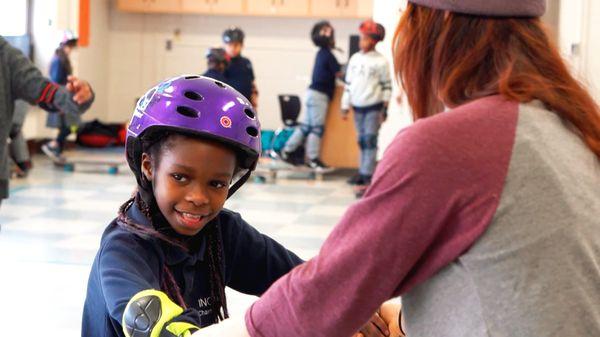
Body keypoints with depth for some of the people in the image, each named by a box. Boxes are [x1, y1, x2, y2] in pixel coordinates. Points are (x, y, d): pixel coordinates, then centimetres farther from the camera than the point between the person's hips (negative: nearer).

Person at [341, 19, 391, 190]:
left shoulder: (380, 61, -5)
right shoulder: (355, 59, 9)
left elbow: (387, 86, -3)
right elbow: (348, 84, 13)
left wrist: (385, 108, -6)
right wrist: (345, 107, 11)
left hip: (374, 107, -5)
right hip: (358, 107, 5)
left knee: (370, 140, -9)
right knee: (362, 141, 10)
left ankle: (368, 174, -11)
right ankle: (362, 172, 16)